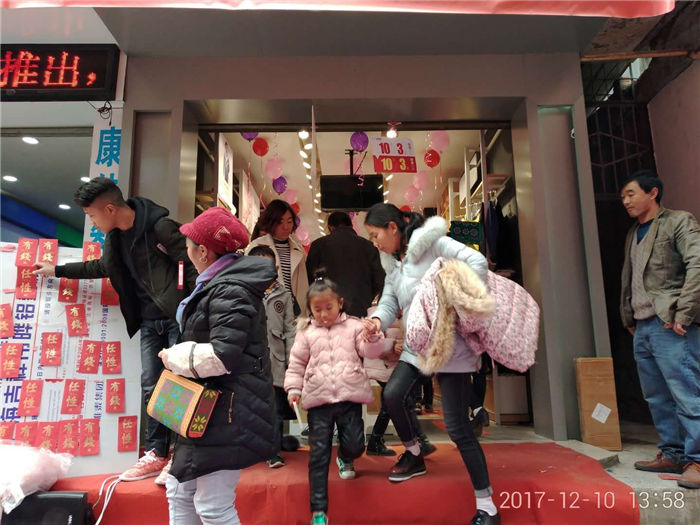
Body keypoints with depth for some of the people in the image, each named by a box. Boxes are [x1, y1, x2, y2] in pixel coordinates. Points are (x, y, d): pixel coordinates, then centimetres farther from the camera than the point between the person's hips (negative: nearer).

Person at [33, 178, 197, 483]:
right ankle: (157, 454, 18)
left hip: (177, 318, -8)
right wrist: (57, 270, 33)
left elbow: (192, 264, -18)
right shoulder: (115, 237, 11)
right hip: (149, 323, 8)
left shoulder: (160, 226, -16)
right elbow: (101, 267, 29)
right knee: (151, 387, 9)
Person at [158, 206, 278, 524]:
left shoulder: (230, 290, -18)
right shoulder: (218, 284, 14)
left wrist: (174, 357, -11)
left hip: (228, 412, -11)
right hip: (210, 408, 11)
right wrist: (179, 354, 8)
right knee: (179, 492, 19)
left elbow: (222, 356, -26)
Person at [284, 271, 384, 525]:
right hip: (318, 400, 1)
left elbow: (371, 351, 0)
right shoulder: (306, 332, 9)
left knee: (355, 444, -3)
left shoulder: (353, 326, 6)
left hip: (350, 396, 0)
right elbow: (297, 363, 11)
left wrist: (373, 336, -20)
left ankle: (345, 458, 38)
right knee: (318, 454, 2)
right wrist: (293, 388, 2)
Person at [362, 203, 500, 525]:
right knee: (393, 393, -15)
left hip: (450, 343, -7)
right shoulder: (393, 262, 16)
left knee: (456, 425, -5)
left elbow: (477, 261, -18)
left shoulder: (431, 242, -9)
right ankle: (413, 454, 15)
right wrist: (378, 319, -14)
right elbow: (389, 301, 8)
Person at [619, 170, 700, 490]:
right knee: (657, 398, 12)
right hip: (642, 327, 8)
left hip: (669, 325, -8)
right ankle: (672, 454, 22)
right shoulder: (633, 235, 20)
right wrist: (628, 317, 15)